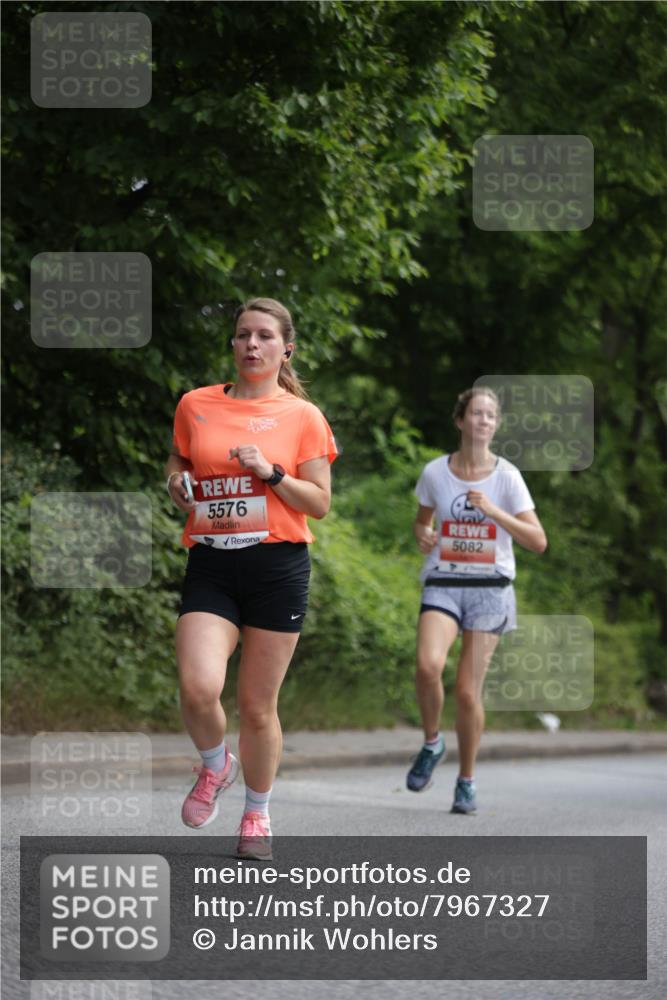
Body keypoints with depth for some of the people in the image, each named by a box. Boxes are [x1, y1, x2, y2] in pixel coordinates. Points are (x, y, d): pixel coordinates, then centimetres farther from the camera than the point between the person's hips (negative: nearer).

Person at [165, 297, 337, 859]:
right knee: (198, 688, -20)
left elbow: (320, 503, 2)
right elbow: (179, 463, 24)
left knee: (258, 705, 3)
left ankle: (257, 814, 25)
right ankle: (215, 766, 13)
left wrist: (270, 473, -13)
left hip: (277, 565, -1)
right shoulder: (196, 406, 9)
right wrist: (177, 485, 1)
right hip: (210, 565, 1)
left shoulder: (301, 417, 3)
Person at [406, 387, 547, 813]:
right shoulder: (435, 472, 2)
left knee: (468, 691, -3)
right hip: (443, 585, 1)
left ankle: (467, 782, 16)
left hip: (490, 589, -1)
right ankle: (432, 743, 1)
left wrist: (492, 510, -17)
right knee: (428, 665, -26)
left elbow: (538, 542, -7)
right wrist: (423, 536, -3)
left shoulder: (507, 476, -3)